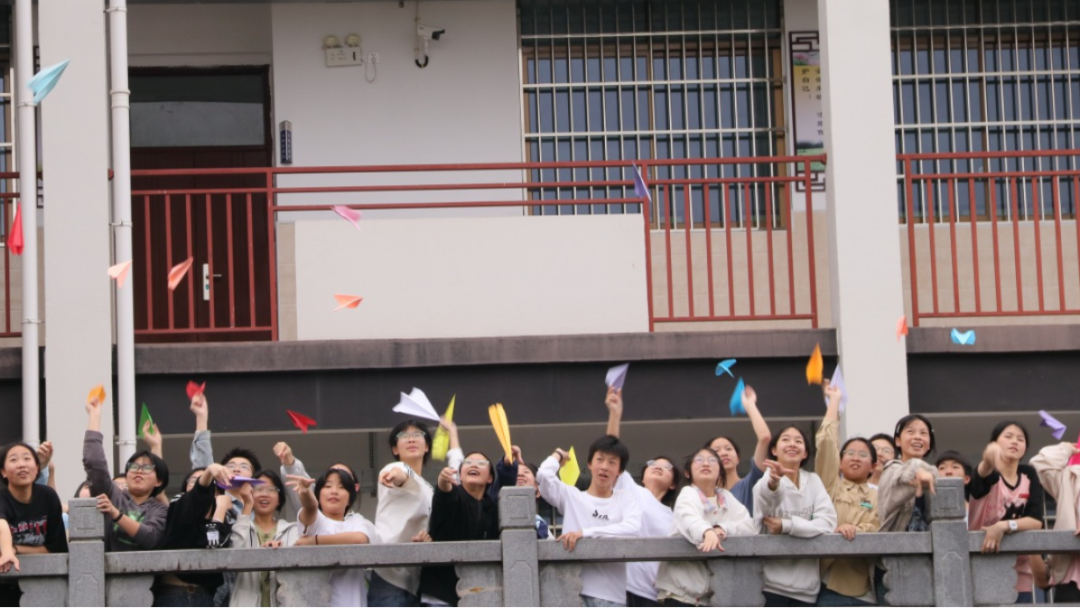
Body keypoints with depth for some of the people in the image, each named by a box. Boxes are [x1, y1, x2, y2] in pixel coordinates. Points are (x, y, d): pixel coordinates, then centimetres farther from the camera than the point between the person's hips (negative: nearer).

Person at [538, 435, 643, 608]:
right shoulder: (572, 496, 10)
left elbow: (633, 529, -10)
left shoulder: (626, 500, 9)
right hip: (573, 593, 0)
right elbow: (544, 474, -5)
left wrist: (586, 532, -15)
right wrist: (558, 456, 17)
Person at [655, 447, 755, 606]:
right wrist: (708, 532, -53)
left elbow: (750, 526, -2)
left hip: (717, 590, 5)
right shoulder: (688, 494, -6)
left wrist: (722, 530, -21)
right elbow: (689, 519, -30)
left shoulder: (727, 497, 11)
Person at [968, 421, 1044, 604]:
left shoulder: (1029, 475, 4)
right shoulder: (987, 474, -7)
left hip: (1018, 572, 4)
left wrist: (1004, 526, -24)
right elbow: (984, 472, -34)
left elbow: (1036, 521, -6)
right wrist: (990, 459, -58)